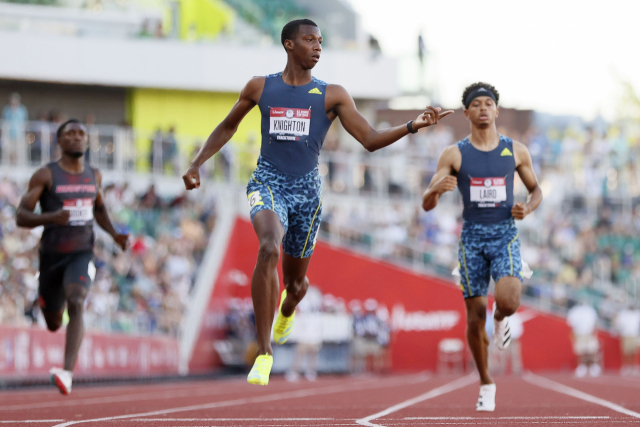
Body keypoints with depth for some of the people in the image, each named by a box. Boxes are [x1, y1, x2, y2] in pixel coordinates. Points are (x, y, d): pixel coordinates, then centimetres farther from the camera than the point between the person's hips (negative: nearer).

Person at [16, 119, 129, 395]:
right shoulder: (45, 175, -6)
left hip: (82, 253, 1)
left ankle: (67, 372, -36)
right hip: (52, 255, -1)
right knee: (54, 323, 14)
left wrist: (114, 234, 10)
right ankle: (44, 300, 54)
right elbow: (21, 217, -10)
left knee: (76, 305, -27)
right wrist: (51, 217, -29)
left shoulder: (94, 176, 7)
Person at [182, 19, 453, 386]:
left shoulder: (332, 95, 2)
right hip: (268, 182, -2)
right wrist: (198, 164, 10)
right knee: (269, 248, -31)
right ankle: (264, 352, -29)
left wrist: (412, 126, -16)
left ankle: (287, 311, 54)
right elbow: (228, 127, 19)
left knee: (296, 280, 11)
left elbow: (370, 139, -2)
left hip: (306, 189, 2)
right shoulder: (260, 88, 4)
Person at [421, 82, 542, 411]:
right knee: (475, 316, 1)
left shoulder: (516, 152, 4)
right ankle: (486, 384, 20)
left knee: (509, 302, -24)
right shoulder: (454, 155, 0)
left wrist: (528, 207, -6)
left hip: (505, 235, 0)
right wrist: (437, 189, -25)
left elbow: (536, 190, 17)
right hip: (472, 237, 0)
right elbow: (427, 204, -2)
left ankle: (500, 318, 16)